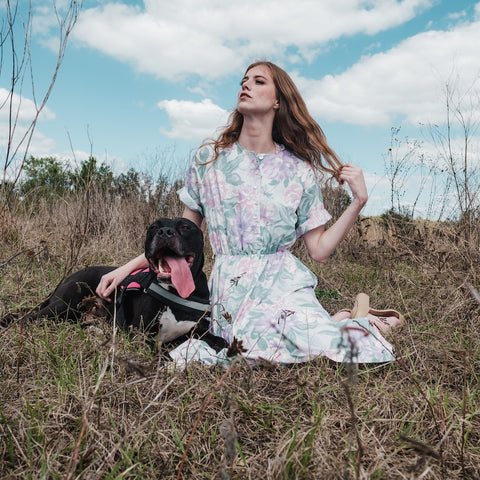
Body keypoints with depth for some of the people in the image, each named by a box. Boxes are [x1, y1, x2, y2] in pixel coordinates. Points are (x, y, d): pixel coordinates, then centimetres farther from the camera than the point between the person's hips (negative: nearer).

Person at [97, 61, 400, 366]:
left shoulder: (300, 171, 5)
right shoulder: (210, 158, 7)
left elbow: (320, 250, 4)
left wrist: (358, 202, -6)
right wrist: (128, 267, 6)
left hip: (286, 285, 0)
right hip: (230, 290, 1)